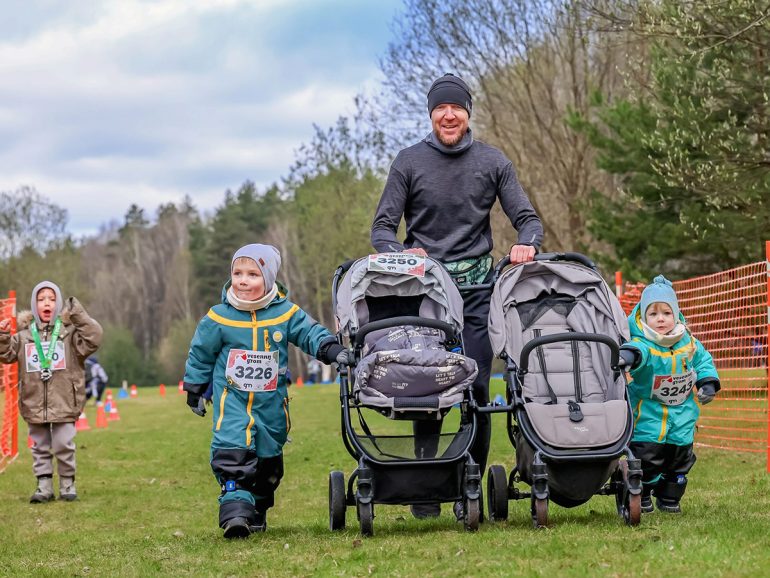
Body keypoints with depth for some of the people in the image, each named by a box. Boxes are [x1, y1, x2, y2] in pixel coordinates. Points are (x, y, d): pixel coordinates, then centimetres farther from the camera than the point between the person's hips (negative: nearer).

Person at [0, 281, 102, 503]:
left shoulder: (70, 331, -2)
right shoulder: (24, 335, 6)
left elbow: (93, 339, -15)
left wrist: (78, 314, -20)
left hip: (63, 402, -3)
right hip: (34, 403, 3)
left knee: (64, 445, 0)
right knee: (40, 446, 10)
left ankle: (67, 482, 16)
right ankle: (44, 485, 19)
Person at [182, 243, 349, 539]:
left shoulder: (286, 313, -7)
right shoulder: (219, 318, -7)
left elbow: (311, 332, -4)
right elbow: (200, 354, 5)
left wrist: (331, 348, -24)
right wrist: (195, 390, 10)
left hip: (271, 402, 2)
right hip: (232, 400, -2)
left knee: (268, 458, 13)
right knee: (232, 454, -21)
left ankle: (257, 511, 30)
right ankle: (235, 507, -27)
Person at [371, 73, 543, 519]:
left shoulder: (493, 161, 9)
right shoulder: (410, 162, 7)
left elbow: (528, 218, 9)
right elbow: (383, 226, 5)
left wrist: (526, 243, -14)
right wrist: (400, 254, -16)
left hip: (476, 286, 0)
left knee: (476, 389, -6)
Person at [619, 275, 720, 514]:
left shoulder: (688, 342, -5)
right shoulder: (643, 345, -23)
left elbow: (703, 360, 14)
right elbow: (636, 351, -48)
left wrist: (708, 382, -1)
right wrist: (626, 356, -70)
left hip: (682, 415, 5)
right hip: (648, 415, -5)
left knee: (680, 458, 10)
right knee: (646, 456, -8)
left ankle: (669, 498, 28)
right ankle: (641, 497, 13)